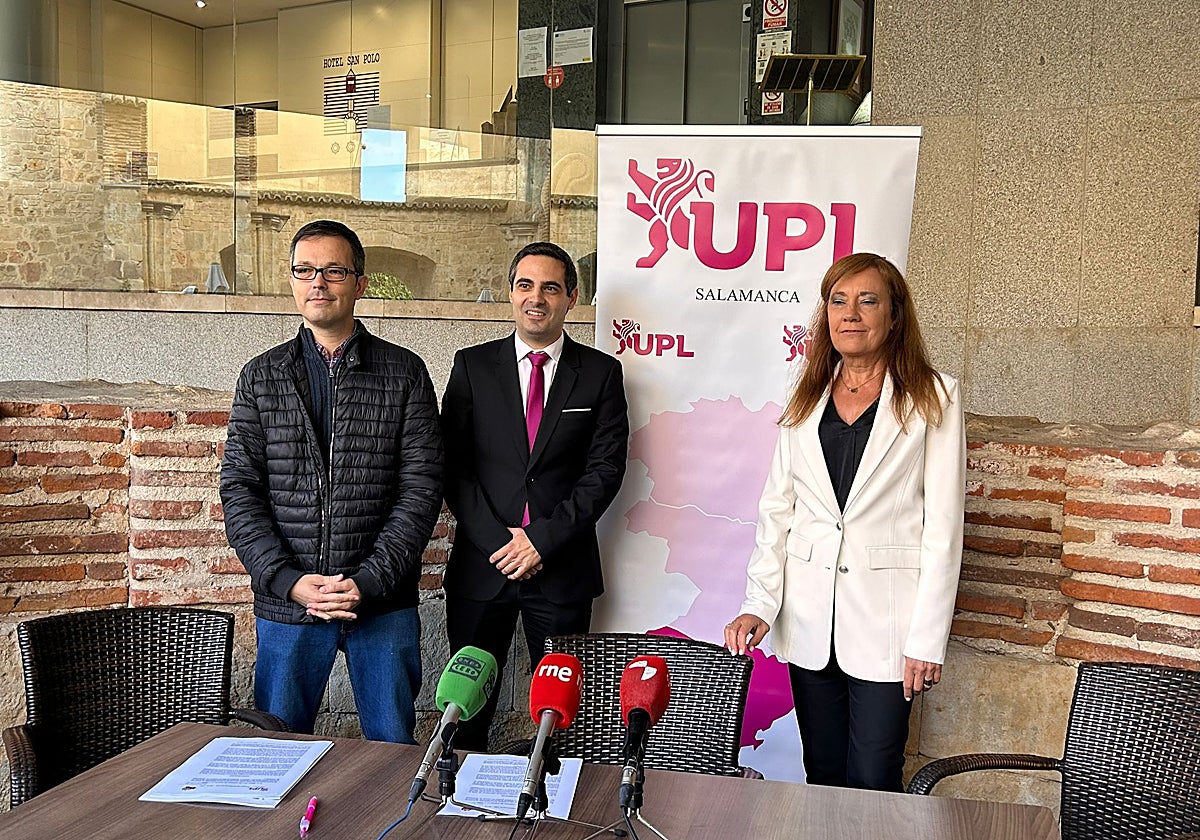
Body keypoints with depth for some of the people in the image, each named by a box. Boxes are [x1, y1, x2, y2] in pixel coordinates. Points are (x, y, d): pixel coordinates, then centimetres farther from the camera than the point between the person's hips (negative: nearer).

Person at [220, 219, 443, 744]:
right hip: (285, 605, 1)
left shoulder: (404, 373, 1)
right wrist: (289, 580, -11)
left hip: (384, 605, -1)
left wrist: (369, 581, -14)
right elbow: (239, 490, 1)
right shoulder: (261, 376, 6)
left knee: (393, 751, 10)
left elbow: (421, 488, -4)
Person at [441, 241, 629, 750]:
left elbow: (605, 469, -4)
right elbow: (453, 465, 0)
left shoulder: (600, 372, 3)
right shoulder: (473, 366, 5)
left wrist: (542, 538, -12)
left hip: (563, 569, -1)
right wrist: (497, 539, -10)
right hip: (481, 565, 1)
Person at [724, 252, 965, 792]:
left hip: (884, 618, -3)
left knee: (873, 782, 2)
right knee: (822, 773, 14)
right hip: (809, 616, 4)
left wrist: (927, 639, -9)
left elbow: (943, 525, -5)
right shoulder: (805, 401, 10)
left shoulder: (934, 398, -2)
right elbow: (777, 508, 8)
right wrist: (759, 603, -2)